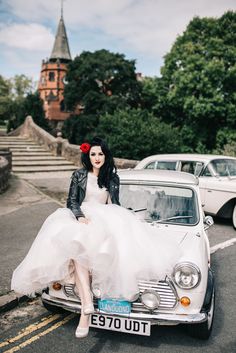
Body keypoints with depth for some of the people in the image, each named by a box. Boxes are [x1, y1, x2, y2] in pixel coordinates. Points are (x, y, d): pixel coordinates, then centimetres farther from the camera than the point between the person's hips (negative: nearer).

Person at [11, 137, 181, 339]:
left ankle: (85, 311, -36)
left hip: (105, 220, 1)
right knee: (77, 247, -37)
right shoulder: (79, 175, 9)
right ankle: (87, 304, -46)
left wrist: (118, 219, -3)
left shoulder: (113, 178, 13)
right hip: (80, 218, -1)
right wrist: (80, 216, -16)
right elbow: (71, 202, 4)